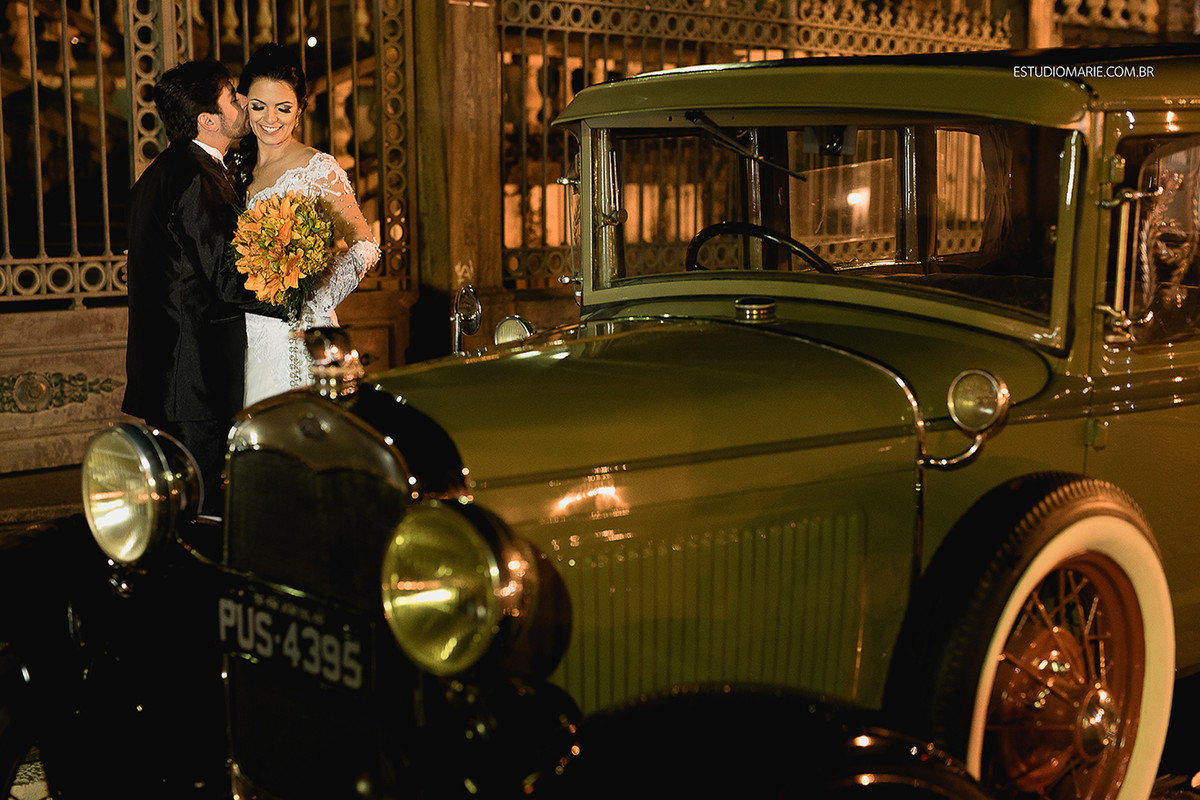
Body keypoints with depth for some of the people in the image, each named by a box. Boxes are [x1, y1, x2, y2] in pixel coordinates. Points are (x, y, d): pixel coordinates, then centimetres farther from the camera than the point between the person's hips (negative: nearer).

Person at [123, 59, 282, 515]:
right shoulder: (199, 178, -17)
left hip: (158, 372, 10)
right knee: (204, 509, -4)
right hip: (198, 384, -10)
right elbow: (229, 281, -20)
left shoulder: (158, 174, 16)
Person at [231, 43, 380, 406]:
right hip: (246, 334, 5)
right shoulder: (240, 166, 11)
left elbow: (365, 244, -6)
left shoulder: (318, 168, -7)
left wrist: (313, 296, -18)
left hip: (298, 333, -5)